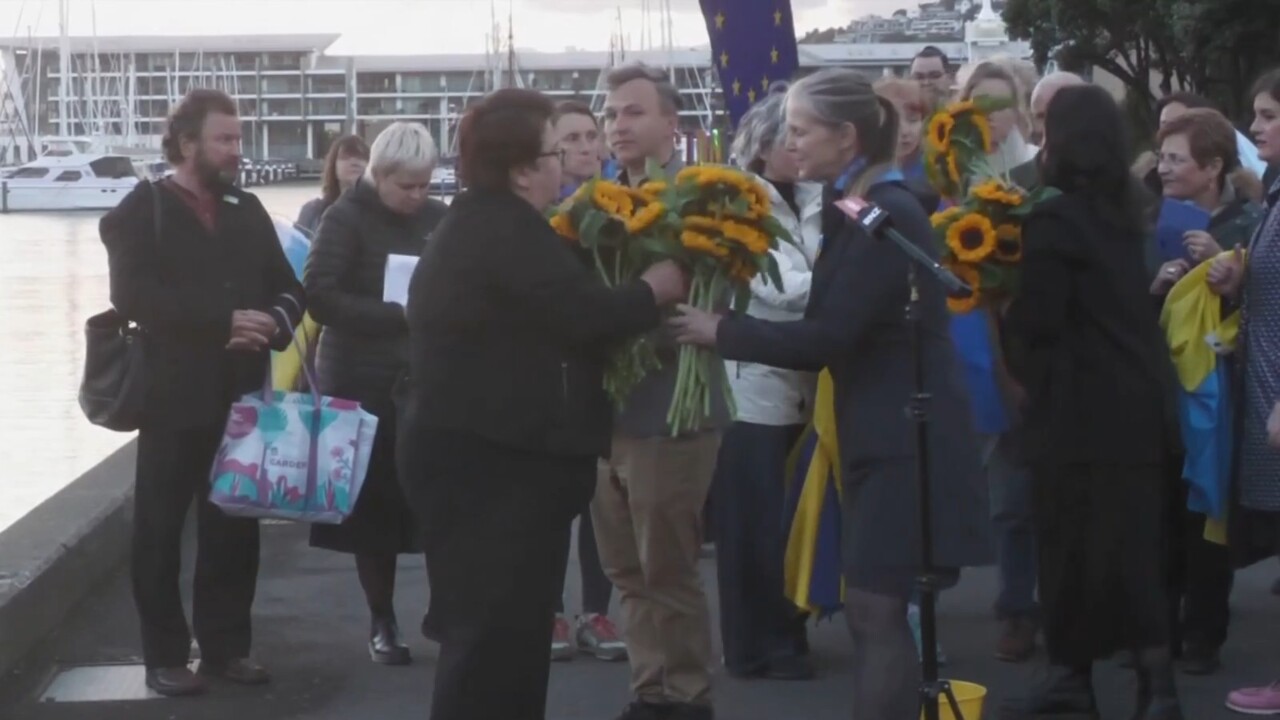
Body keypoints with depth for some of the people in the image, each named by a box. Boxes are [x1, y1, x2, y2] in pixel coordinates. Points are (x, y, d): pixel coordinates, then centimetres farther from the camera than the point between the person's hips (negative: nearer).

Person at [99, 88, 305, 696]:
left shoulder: (248, 211, 13)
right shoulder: (141, 212, -3)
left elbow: (287, 287, 13)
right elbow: (132, 295, -17)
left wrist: (274, 323, -11)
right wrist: (223, 322, -21)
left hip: (241, 397, 5)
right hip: (172, 397, -5)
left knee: (234, 526, 9)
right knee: (160, 530, 2)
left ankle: (226, 645, 19)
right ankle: (165, 656, 9)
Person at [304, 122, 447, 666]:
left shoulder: (439, 218, 5)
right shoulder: (346, 219, -5)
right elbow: (321, 297, -14)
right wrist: (397, 315, -21)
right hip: (364, 382, -3)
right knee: (375, 503, 2)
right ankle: (382, 623, 13)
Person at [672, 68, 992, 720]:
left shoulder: (887, 215, -17)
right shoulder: (858, 210, 13)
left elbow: (827, 336, -21)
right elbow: (833, 333, 12)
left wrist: (720, 332, -13)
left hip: (905, 441, -10)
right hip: (882, 436, 10)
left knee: (878, 609, -8)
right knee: (876, 610, 11)